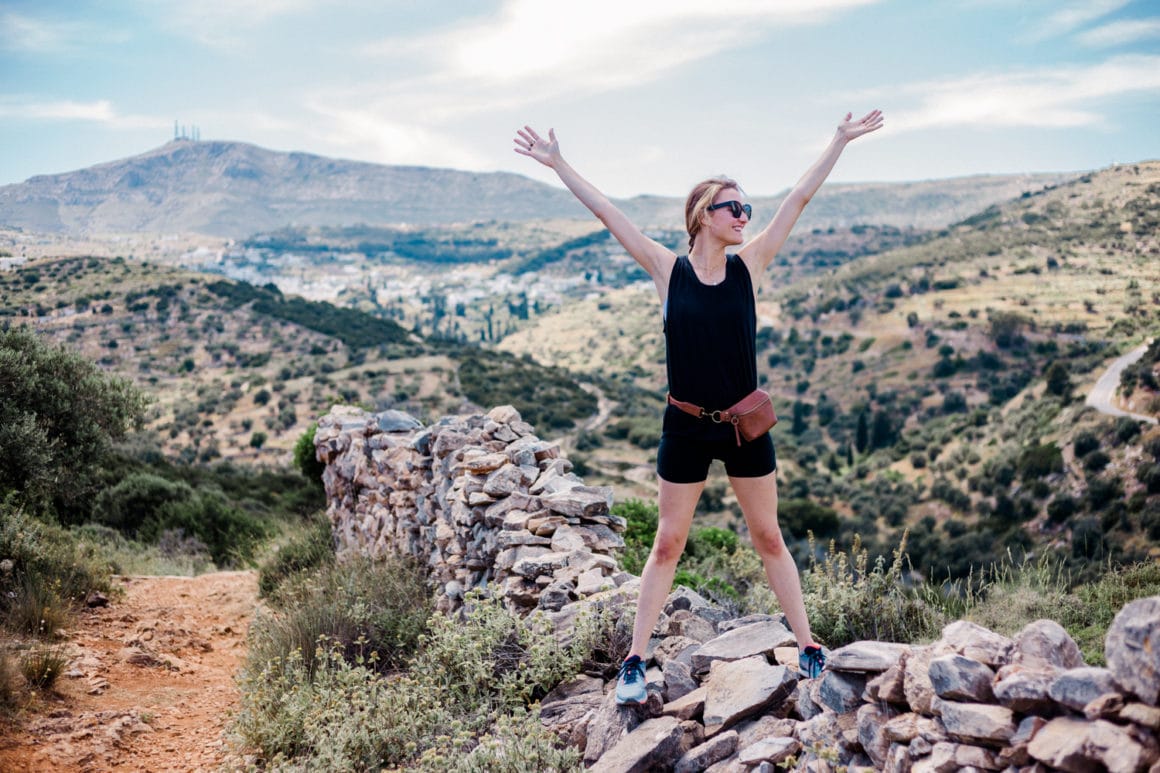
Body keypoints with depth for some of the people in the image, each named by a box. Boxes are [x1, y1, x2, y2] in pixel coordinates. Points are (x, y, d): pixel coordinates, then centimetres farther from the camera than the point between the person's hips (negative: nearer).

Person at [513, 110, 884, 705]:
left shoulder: (749, 264, -1)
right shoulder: (668, 270, -5)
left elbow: (800, 198, 2)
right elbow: (606, 212, -6)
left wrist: (841, 141, 4)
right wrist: (558, 165, -7)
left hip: (746, 426, 2)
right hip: (685, 429, -1)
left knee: (769, 539, 13)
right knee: (667, 545, 7)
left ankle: (808, 647, 24)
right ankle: (635, 661, 18)